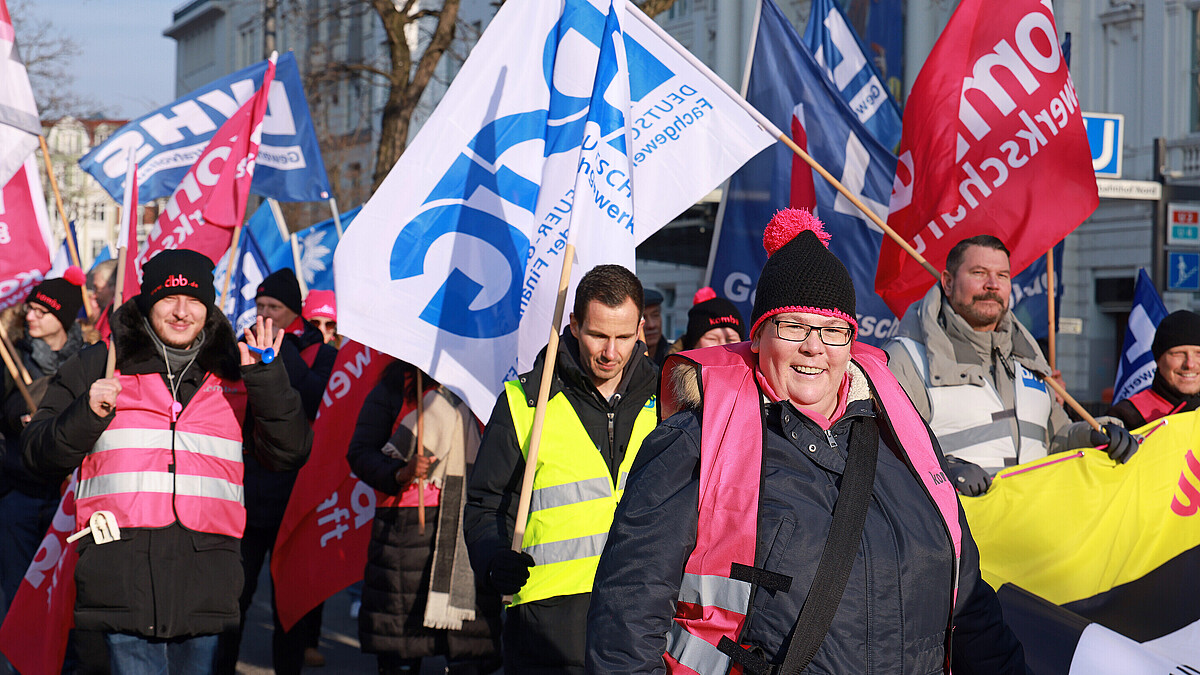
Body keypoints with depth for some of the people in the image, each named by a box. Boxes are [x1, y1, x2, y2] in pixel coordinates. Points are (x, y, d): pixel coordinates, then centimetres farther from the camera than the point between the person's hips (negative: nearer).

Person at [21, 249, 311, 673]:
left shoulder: (234, 373, 15)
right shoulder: (99, 365, 10)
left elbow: (290, 454, 9)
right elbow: (40, 455, 10)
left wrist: (267, 380, -3)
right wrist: (87, 413, -9)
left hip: (205, 570, 2)